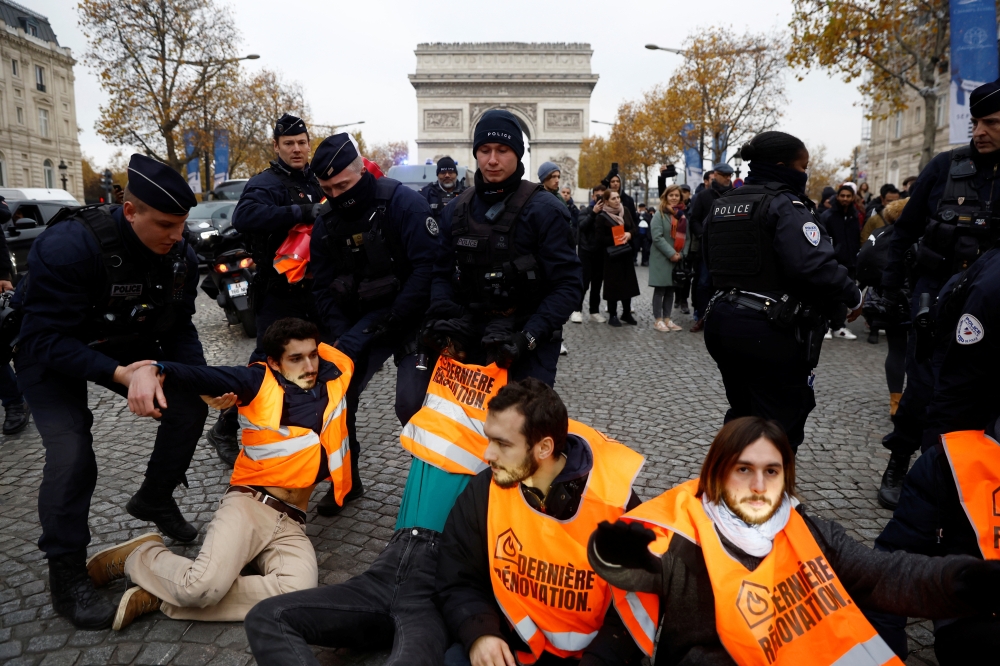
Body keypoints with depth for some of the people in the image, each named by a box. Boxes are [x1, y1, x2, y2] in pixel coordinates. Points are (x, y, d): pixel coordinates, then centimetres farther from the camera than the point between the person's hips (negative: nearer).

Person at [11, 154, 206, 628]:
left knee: (190, 403, -6)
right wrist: (115, 374, -44)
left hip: (125, 348, 6)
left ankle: (154, 499, 18)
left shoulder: (180, 256, -15)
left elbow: (180, 330, -5)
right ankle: (66, 576, -2)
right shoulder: (68, 246, -34)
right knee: (71, 452, -20)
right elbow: (49, 339, -32)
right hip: (51, 356, -5)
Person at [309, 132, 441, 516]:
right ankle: (346, 480, 16)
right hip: (360, 323, 5)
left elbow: (429, 265, -22)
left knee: (412, 405, -14)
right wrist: (343, 336, -11)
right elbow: (323, 288, 4)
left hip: (409, 320, -5)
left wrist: (390, 321, -24)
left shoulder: (402, 202, -15)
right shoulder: (326, 223, 3)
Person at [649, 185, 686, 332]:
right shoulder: (660, 214, -6)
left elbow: (686, 236, 9)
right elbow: (657, 237, -15)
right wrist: (671, 254, -18)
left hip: (678, 258, 6)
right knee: (660, 289, -1)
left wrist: (681, 254, -5)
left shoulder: (683, 214, 11)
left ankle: (667, 319, 17)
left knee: (671, 289, 10)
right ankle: (658, 320, 4)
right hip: (662, 258, -5)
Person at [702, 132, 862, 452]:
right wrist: (853, 296, -13)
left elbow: (712, 262, 19)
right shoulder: (786, 205, -13)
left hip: (723, 321, 8)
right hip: (772, 331, -8)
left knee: (742, 416, 22)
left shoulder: (721, 205, 13)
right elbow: (814, 264, -26)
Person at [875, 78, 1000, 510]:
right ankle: (897, 466, 12)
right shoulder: (946, 167, -2)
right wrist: (891, 281, 3)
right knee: (924, 384, -4)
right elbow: (906, 228, 4)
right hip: (936, 291, -2)